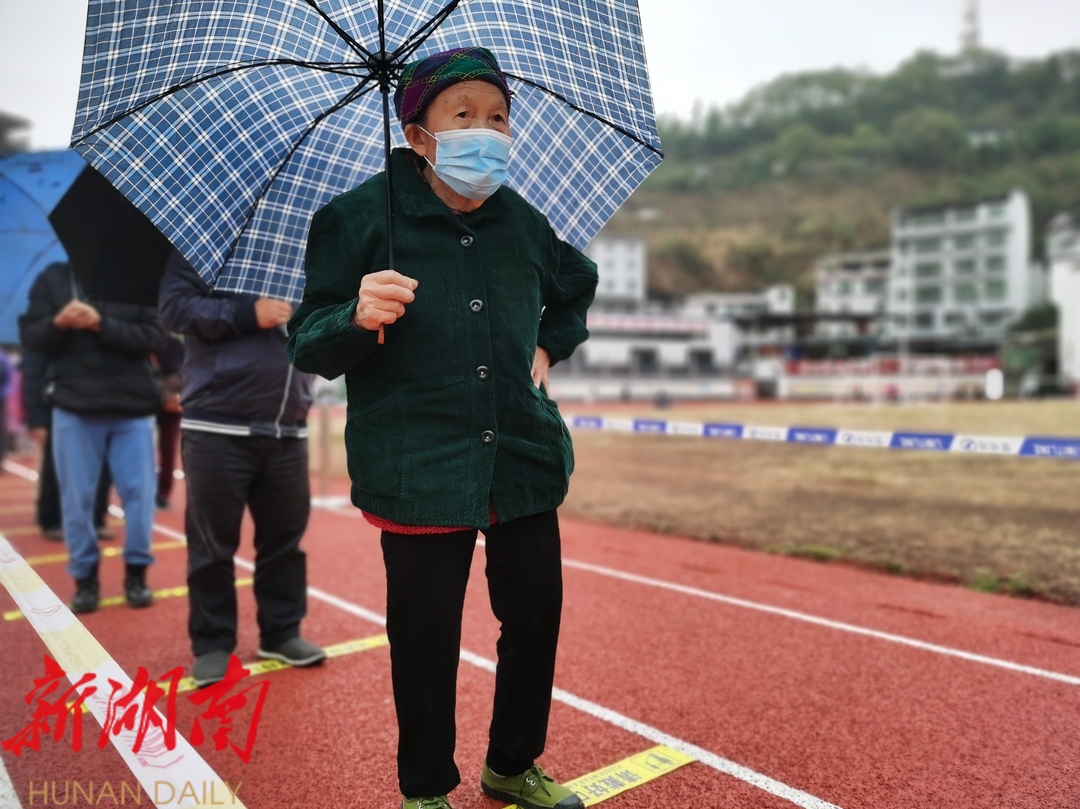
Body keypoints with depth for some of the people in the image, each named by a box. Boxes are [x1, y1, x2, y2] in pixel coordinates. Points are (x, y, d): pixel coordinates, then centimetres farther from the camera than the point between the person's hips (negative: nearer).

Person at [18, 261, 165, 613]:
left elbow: (154, 336, -7)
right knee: (77, 498, 6)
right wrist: (58, 323, -16)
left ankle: (136, 571, 18)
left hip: (132, 406, -1)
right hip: (74, 406, 1)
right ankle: (85, 576, 20)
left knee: (139, 492, 2)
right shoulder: (52, 278, 8)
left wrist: (102, 325, -20)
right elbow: (30, 336, 5)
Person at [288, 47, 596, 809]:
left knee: (536, 616, 12)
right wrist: (357, 318, -27)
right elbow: (310, 347, -6)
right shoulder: (358, 218, -6)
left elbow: (579, 288, 27)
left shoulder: (523, 222, 7)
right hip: (418, 467, -4)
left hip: (525, 456, 5)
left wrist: (548, 346, 11)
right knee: (426, 637, 5)